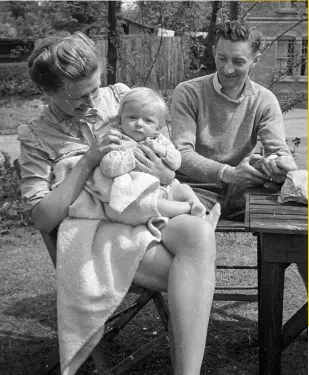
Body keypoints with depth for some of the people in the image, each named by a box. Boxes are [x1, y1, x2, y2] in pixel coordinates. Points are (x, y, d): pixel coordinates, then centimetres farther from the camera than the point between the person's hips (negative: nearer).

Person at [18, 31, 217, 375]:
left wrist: (167, 176, -7)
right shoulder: (35, 136, 5)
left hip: (154, 211, 4)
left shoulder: (120, 95, 14)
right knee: (192, 281, -32)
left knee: (197, 231, -35)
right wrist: (87, 161, -13)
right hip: (100, 228, -3)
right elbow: (43, 219, -5)